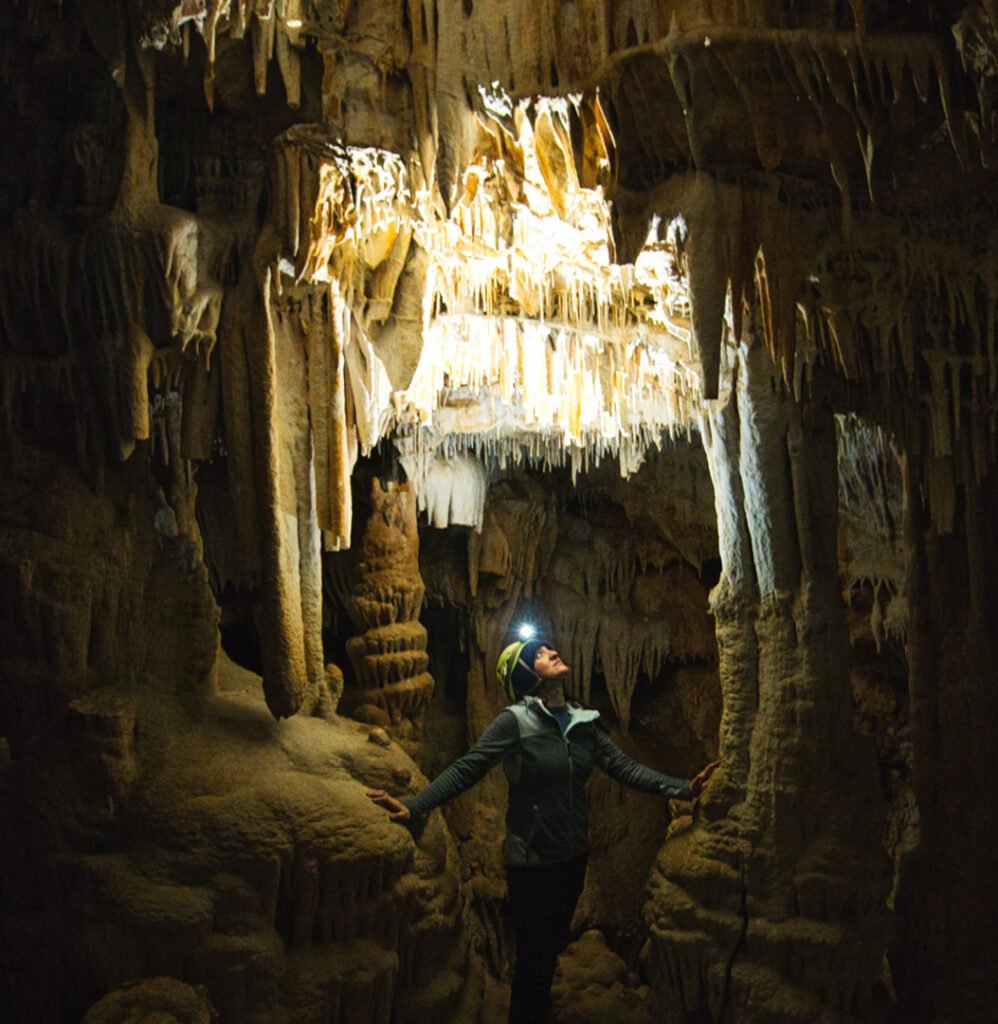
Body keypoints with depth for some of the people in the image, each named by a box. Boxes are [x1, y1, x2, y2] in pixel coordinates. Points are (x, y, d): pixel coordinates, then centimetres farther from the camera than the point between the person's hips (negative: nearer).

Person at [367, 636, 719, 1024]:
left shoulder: (583, 722, 2)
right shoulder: (514, 721, -16)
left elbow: (624, 767, 1)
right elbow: (464, 770, -22)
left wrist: (682, 788, -8)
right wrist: (413, 806, -35)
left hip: (573, 857, 6)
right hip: (531, 860, -5)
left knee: (551, 949, 20)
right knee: (532, 954, 3)